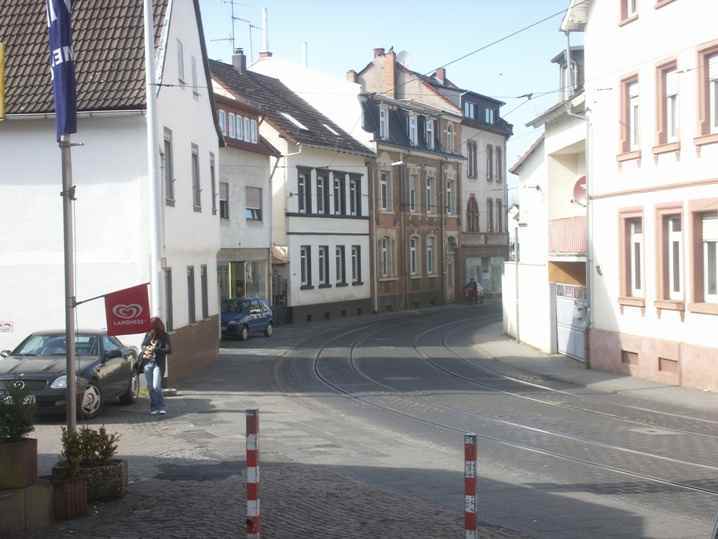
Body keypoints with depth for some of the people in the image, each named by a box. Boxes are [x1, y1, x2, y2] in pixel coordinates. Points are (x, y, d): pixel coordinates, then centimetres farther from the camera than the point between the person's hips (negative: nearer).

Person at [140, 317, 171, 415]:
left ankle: (161, 407, -3)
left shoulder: (164, 336, -4)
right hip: (147, 363, 5)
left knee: (156, 387, -13)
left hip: (158, 364, -5)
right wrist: (145, 350, -6)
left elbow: (169, 350, -12)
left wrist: (155, 349, -18)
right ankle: (154, 407, 16)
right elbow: (143, 345, 16)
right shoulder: (149, 334, 8)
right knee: (150, 387, 7)